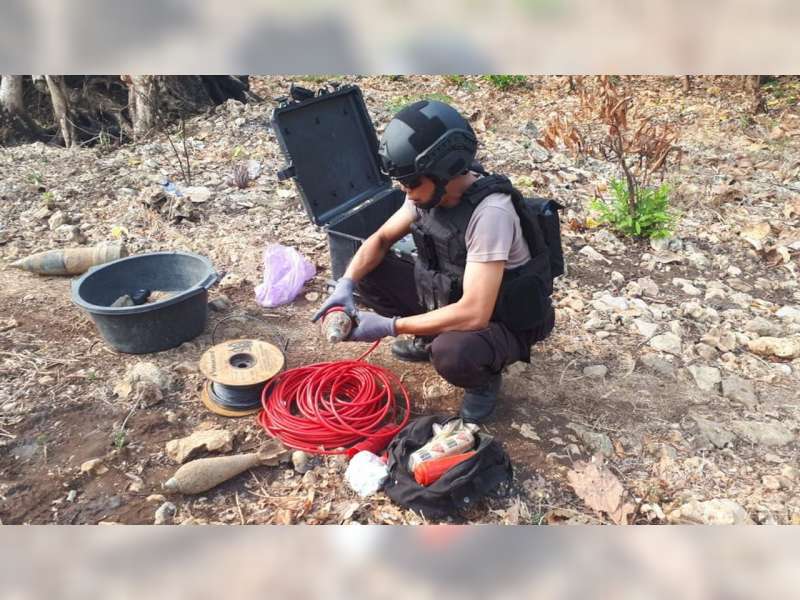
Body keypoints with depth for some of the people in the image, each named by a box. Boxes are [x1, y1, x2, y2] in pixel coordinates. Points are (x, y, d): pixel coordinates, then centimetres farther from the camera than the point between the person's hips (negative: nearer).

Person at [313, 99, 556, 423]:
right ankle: (429, 338, 17)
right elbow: (380, 239, 3)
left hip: (505, 321, -7)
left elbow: (474, 314, -38)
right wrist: (347, 284, -15)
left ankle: (485, 380, -1)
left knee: (450, 354, -38)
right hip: (452, 297, 7)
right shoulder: (430, 190, -10)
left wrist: (388, 326, -32)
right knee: (371, 279, -6)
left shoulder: (490, 213, -34)